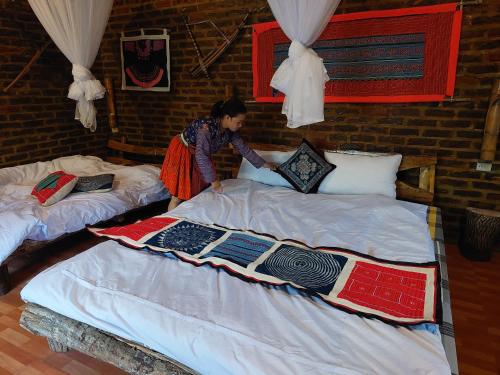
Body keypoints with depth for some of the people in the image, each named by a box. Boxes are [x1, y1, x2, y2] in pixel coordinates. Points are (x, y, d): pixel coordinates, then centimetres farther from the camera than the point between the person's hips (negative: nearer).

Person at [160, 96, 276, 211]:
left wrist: (263, 164, 5)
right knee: (179, 196, -6)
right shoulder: (207, 127, -34)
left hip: (198, 155, 8)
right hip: (182, 153, -7)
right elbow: (201, 155, -38)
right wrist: (214, 180, -35)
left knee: (196, 193, 9)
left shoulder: (230, 131, -11)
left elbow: (244, 148, 0)